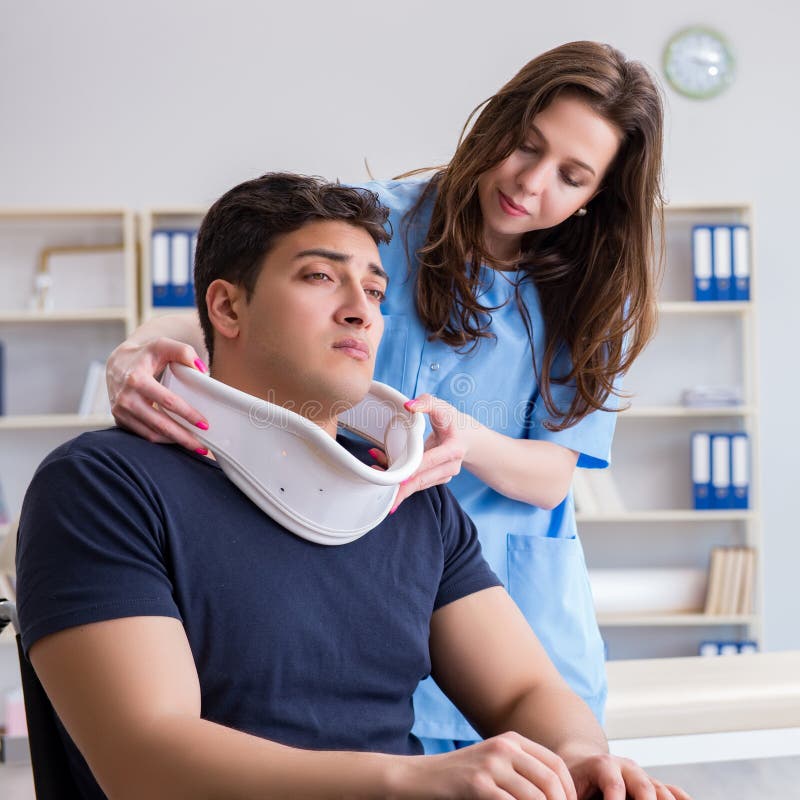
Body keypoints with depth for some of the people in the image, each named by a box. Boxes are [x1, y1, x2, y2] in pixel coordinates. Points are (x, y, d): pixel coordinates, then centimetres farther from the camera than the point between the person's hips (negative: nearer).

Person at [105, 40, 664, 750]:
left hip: (510, 596, 2)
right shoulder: (380, 223, -5)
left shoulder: (593, 295, 2)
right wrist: (138, 351, -31)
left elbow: (553, 475, -5)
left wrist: (468, 442, -28)